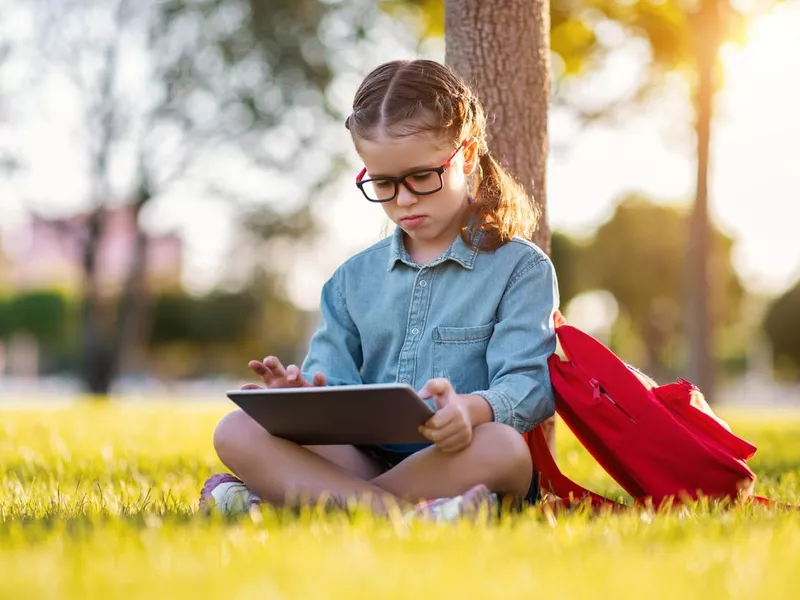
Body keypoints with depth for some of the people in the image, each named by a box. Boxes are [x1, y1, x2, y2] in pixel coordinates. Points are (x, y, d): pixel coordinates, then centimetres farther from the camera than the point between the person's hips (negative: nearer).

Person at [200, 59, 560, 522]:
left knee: (500, 447, -38)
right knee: (237, 432, -19)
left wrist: (470, 410, -32)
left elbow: (529, 385, -8)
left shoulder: (521, 268, 6)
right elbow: (334, 378, 13)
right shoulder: (354, 279, 20)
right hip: (363, 458, 4)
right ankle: (408, 513, -40)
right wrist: (309, 393, -14)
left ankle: (280, 492, -33)